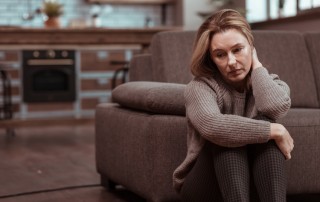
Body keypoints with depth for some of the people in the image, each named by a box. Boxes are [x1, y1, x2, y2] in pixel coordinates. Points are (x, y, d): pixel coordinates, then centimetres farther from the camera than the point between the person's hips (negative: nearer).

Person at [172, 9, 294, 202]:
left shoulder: (271, 83, 2)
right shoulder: (200, 87, -11)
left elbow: (277, 108, -25)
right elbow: (212, 126, -35)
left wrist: (256, 64, -9)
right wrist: (276, 131, -29)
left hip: (256, 186, 2)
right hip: (203, 185, -2)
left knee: (263, 122, -26)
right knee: (226, 135, -31)